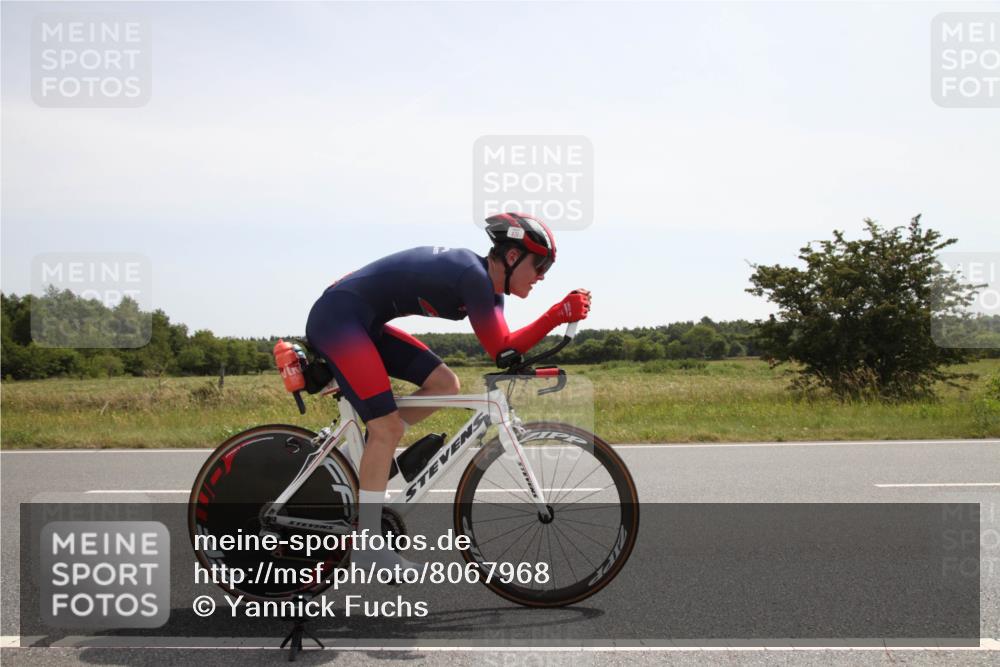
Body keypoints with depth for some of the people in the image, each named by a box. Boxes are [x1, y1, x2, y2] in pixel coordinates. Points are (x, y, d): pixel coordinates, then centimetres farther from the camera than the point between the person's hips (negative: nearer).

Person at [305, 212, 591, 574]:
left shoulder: (487, 284, 9)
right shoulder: (473, 274, -20)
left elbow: (506, 347, 2)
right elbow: (501, 351, -17)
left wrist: (562, 314, -6)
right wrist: (558, 315, -17)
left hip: (363, 323, 10)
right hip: (337, 316, -10)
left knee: (445, 384, 5)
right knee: (387, 426, -13)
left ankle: (370, 453, 11)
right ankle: (367, 546, -6)